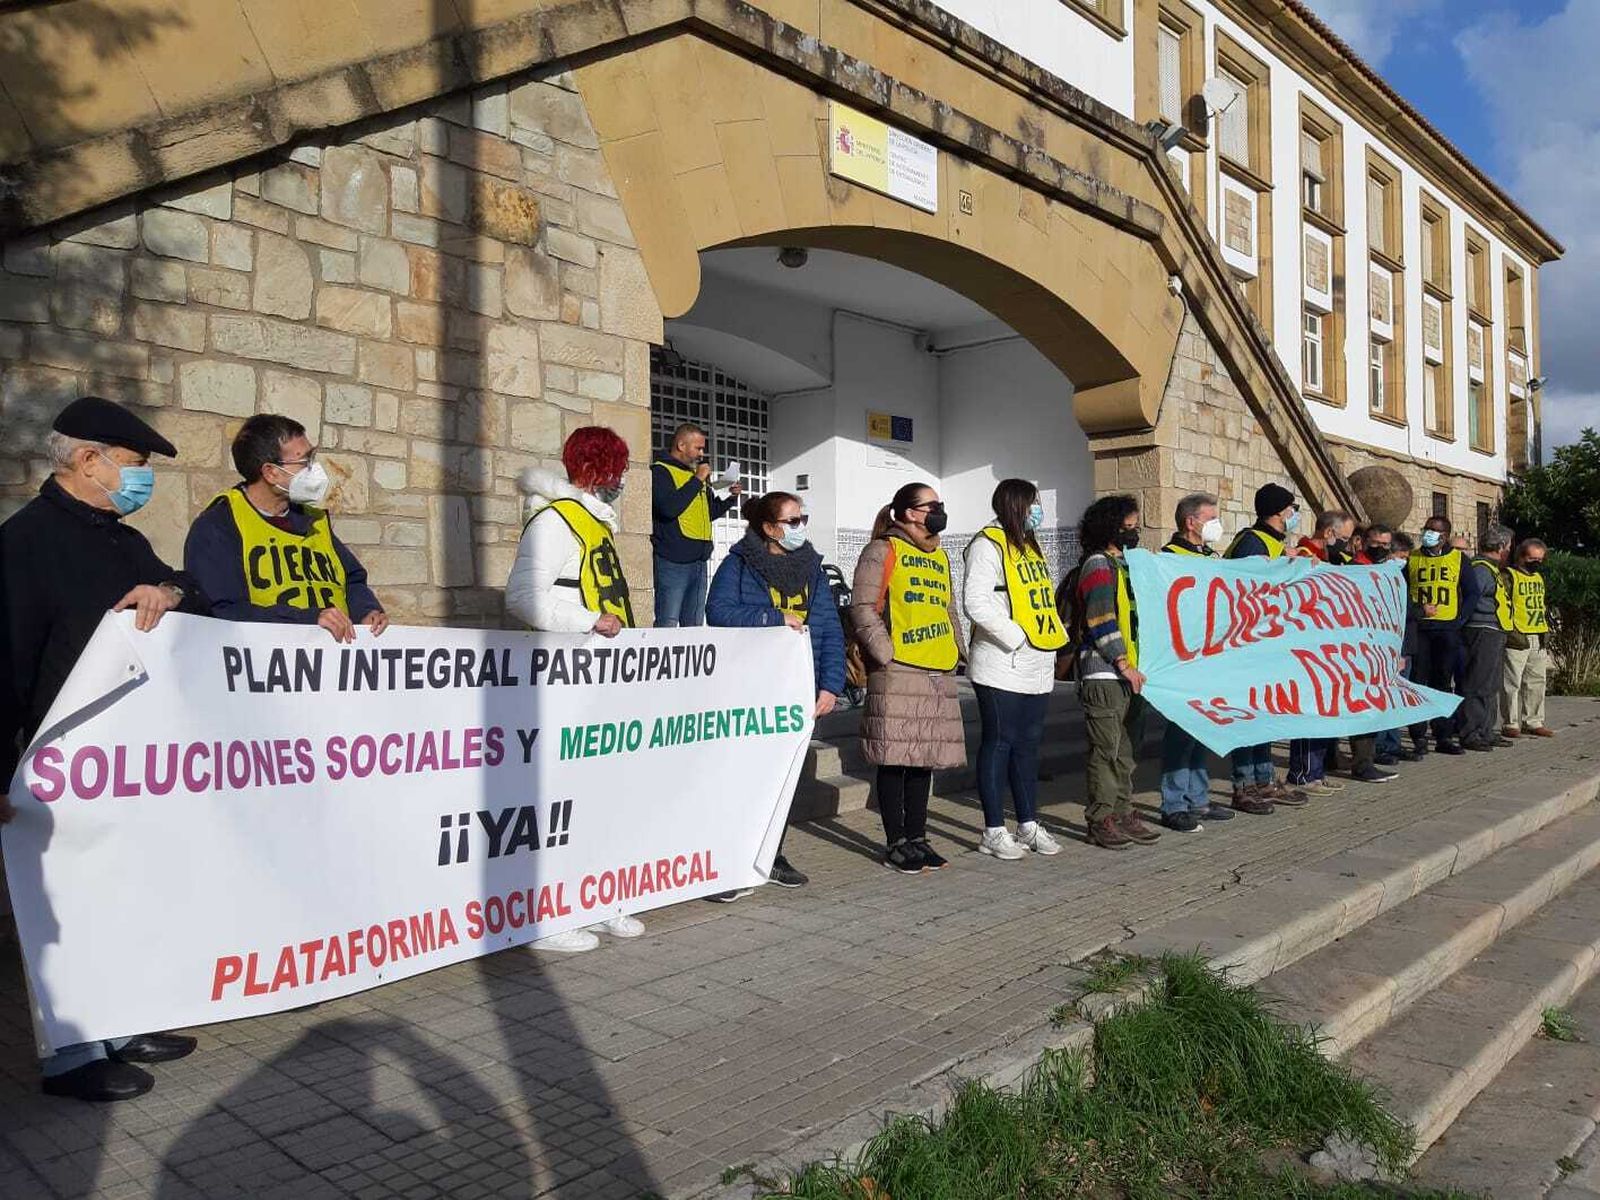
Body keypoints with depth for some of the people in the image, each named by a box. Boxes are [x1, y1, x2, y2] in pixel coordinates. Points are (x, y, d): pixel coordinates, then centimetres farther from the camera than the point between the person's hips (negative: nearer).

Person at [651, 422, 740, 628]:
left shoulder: (697, 474, 21)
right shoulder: (660, 471, -5)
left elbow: (710, 513, 28)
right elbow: (669, 508, -22)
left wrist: (731, 498, 11)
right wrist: (697, 480, -14)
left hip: (699, 561, 8)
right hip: (672, 562, -8)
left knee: (694, 626, 10)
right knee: (667, 626, -10)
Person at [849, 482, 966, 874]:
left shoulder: (939, 555, 21)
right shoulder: (883, 551, -2)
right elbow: (862, 608, -8)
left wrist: (959, 649, 17)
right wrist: (886, 653, -15)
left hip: (939, 673, 7)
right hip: (898, 672, -7)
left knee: (925, 756, 11)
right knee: (895, 758, -2)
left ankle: (917, 837, 20)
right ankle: (897, 844, 6)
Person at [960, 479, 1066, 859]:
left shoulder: (1030, 546, 19)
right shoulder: (988, 545, -10)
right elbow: (976, 603, -20)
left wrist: (1058, 633, 10)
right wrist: (1016, 638, -19)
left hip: (1037, 667, 9)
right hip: (1002, 667, -9)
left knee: (1028, 744, 13)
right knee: (999, 743, -1)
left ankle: (1029, 824, 22)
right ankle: (994, 832, 7)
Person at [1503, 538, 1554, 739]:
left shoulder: (1539, 577, 18)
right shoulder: (1509, 576, -7)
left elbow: (1541, 605, 26)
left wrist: (1545, 629, 17)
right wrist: (1511, 632, -18)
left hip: (1538, 640, 8)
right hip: (1517, 639, -8)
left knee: (1536, 682, 11)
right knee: (1512, 683, -4)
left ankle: (1533, 722, 20)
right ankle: (1511, 724, 1)